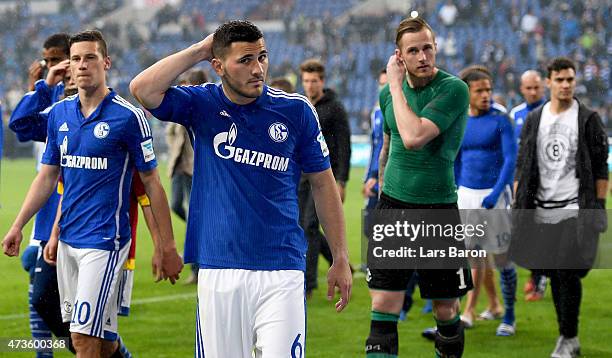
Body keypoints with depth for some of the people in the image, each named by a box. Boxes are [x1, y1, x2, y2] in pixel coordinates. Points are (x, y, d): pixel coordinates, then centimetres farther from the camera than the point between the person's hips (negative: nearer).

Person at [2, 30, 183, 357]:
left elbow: (151, 183, -5)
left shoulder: (128, 117, -8)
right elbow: (48, 176, 16)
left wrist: (167, 247, -6)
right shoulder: (58, 114, 8)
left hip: (104, 240, -6)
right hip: (68, 240, 6)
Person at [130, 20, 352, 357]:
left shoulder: (295, 110, 1)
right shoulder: (202, 105, 2)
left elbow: (322, 184, 9)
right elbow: (142, 89, -15)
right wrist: (199, 50, -7)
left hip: (281, 272, -1)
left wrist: (340, 258, 8)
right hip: (218, 270, 1)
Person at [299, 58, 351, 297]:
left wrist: (341, 181, -16)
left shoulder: (335, 108, -7)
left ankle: (307, 284, -9)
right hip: (303, 176, 7)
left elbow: (344, 146, -10)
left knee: (310, 226, -13)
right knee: (303, 226, 7)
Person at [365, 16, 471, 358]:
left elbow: (414, 137, -26)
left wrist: (396, 85, -16)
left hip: (438, 208, -4)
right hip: (394, 205, 4)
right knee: (384, 307, -6)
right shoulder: (388, 94, 6)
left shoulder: (454, 89, -13)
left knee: (446, 311, 5)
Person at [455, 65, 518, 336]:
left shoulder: (500, 119, -7)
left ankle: (509, 318, 8)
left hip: (495, 194, -4)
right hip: (467, 194, 4)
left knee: (502, 257, 0)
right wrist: (455, 197, 17)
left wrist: (496, 193, -22)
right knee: (474, 253, 6)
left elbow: (510, 158, -13)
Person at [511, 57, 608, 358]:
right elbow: (522, 165, 12)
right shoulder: (534, 120, 10)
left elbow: (601, 167, 0)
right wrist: (518, 206, 6)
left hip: (575, 209, -4)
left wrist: (599, 206, -6)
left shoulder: (589, 119, 0)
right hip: (541, 210, 4)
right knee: (554, 275, 8)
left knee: (568, 273, -11)